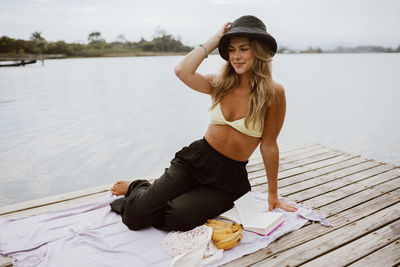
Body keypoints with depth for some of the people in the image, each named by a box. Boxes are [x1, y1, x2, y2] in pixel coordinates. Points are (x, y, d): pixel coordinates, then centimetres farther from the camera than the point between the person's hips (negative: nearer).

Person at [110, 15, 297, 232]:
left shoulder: (273, 93, -8)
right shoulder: (220, 84, 2)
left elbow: (268, 145, -3)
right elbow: (182, 71, -17)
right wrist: (215, 40, -10)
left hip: (229, 178, -1)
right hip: (195, 159, 2)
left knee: (172, 220, -22)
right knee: (138, 214, -14)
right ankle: (137, 188, 23)